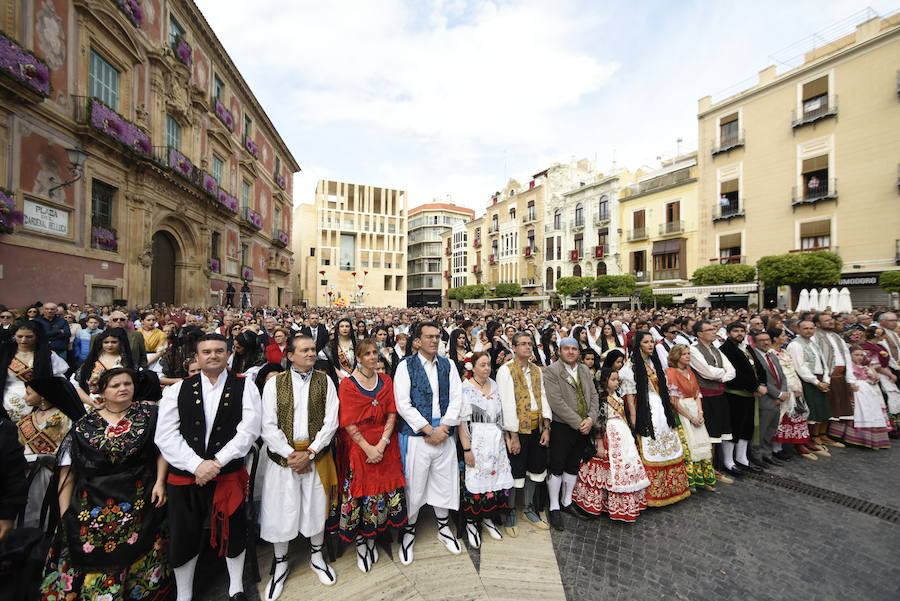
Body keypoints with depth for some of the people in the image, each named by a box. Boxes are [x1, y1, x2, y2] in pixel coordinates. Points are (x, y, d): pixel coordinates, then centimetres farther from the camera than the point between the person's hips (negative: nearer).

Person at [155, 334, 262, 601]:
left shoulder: (244, 388, -5)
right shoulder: (177, 390, 2)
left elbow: (249, 429, -11)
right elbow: (166, 435, -4)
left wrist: (217, 463, -16)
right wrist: (197, 465, -14)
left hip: (229, 474, -1)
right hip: (184, 475, 2)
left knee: (233, 533, 12)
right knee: (183, 538, 15)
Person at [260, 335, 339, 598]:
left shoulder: (325, 381, -2)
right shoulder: (274, 383, -3)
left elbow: (331, 421, -6)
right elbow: (268, 426, -7)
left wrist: (309, 452, -12)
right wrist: (290, 454, -14)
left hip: (317, 456, 1)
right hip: (282, 456, 0)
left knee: (317, 507, 14)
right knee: (280, 510, 11)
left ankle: (317, 556, 39)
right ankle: (280, 564, 37)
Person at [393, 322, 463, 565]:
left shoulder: (448, 365, 5)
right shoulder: (406, 366, -6)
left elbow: (456, 399, 2)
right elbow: (403, 404, -12)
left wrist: (443, 427, -9)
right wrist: (428, 430, -13)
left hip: (444, 435, 4)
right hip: (416, 436, -3)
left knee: (445, 483, 15)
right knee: (413, 486, 8)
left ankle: (443, 528, 40)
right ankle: (408, 532, 33)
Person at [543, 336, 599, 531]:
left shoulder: (585, 370, 8)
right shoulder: (551, 371, -14)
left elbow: (594, 396, 6)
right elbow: (557, 402, -20)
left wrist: (591, 419, -8)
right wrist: (578, 422, -17)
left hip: (584, 427, 6)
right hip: (561, 427, -6)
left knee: (573, 467, 18)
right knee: (557, 468, 5)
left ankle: (566, 501, 36)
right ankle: (554, 507, 21)